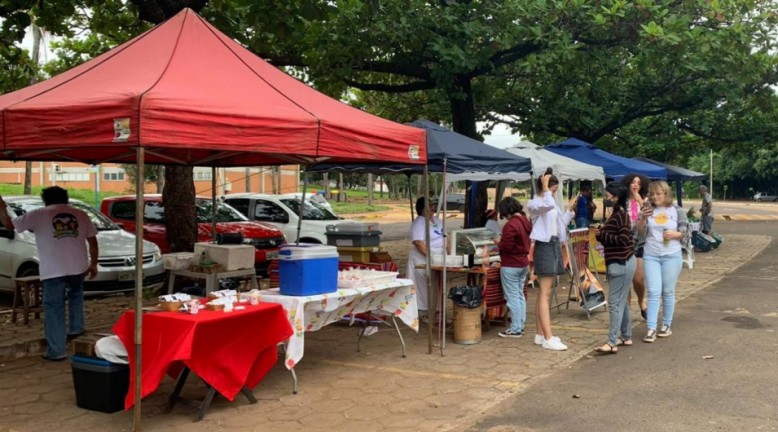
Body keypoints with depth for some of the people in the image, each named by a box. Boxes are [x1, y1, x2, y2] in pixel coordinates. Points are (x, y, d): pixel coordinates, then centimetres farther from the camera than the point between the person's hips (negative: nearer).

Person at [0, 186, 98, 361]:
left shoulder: (39, 214, 3)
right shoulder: (80, 215, 12)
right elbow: (92, 241, 13)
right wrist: (93, 264, 21)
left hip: (53, 271, -4)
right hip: (78, 267, 4)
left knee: (54, 309, 3)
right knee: (76, 294, 33)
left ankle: (56, 351, 4)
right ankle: (76, 328, 35)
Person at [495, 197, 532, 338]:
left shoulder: (511, 225, -21)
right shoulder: (526, 222, 7)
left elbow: (506, 247, -22)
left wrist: (499, 242, -2)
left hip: (510, 266, -9)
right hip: (524, 263, 9)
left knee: (512, 297, -3)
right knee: (520, 295, 15)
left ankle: (515, 329, 1)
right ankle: (520, 325, 22)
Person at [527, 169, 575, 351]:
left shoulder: (551, 203, 17)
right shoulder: (534, 203, -11)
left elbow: (560, 223, 24)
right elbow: (548, 205, -34)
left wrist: (570, 210, 19)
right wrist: (545, 187, -23)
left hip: (554, 246, 10)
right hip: (544, 247, -10)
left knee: (545, 293, 11)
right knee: (545, 294, -10)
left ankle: (540, 334, 16)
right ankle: (548, 339, -11)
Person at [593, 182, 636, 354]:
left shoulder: (620, 215, -16)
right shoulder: (617, 214, 13)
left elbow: (623, 239, -23)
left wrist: (601, 234, -16)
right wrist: (600, 234, 2)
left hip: (621, 263, -10)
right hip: (620, 262, 10)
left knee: (615, 302, -9)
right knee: (621, 301, 16)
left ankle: (612, 343, -8)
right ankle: (626, 337, 25)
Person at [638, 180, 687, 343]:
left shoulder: (677, 211, -1)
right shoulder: (649, 210, 3)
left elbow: (685, 233, 2)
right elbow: (640, 232, 2)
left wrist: (675, 234, -18)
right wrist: (644, 218, -14)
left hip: (672, 256, -1)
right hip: (651, 256, 1)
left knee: (668, 292, 8)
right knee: (653, 292, -3)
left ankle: (667, 325, 22)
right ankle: (651, 328, -4)